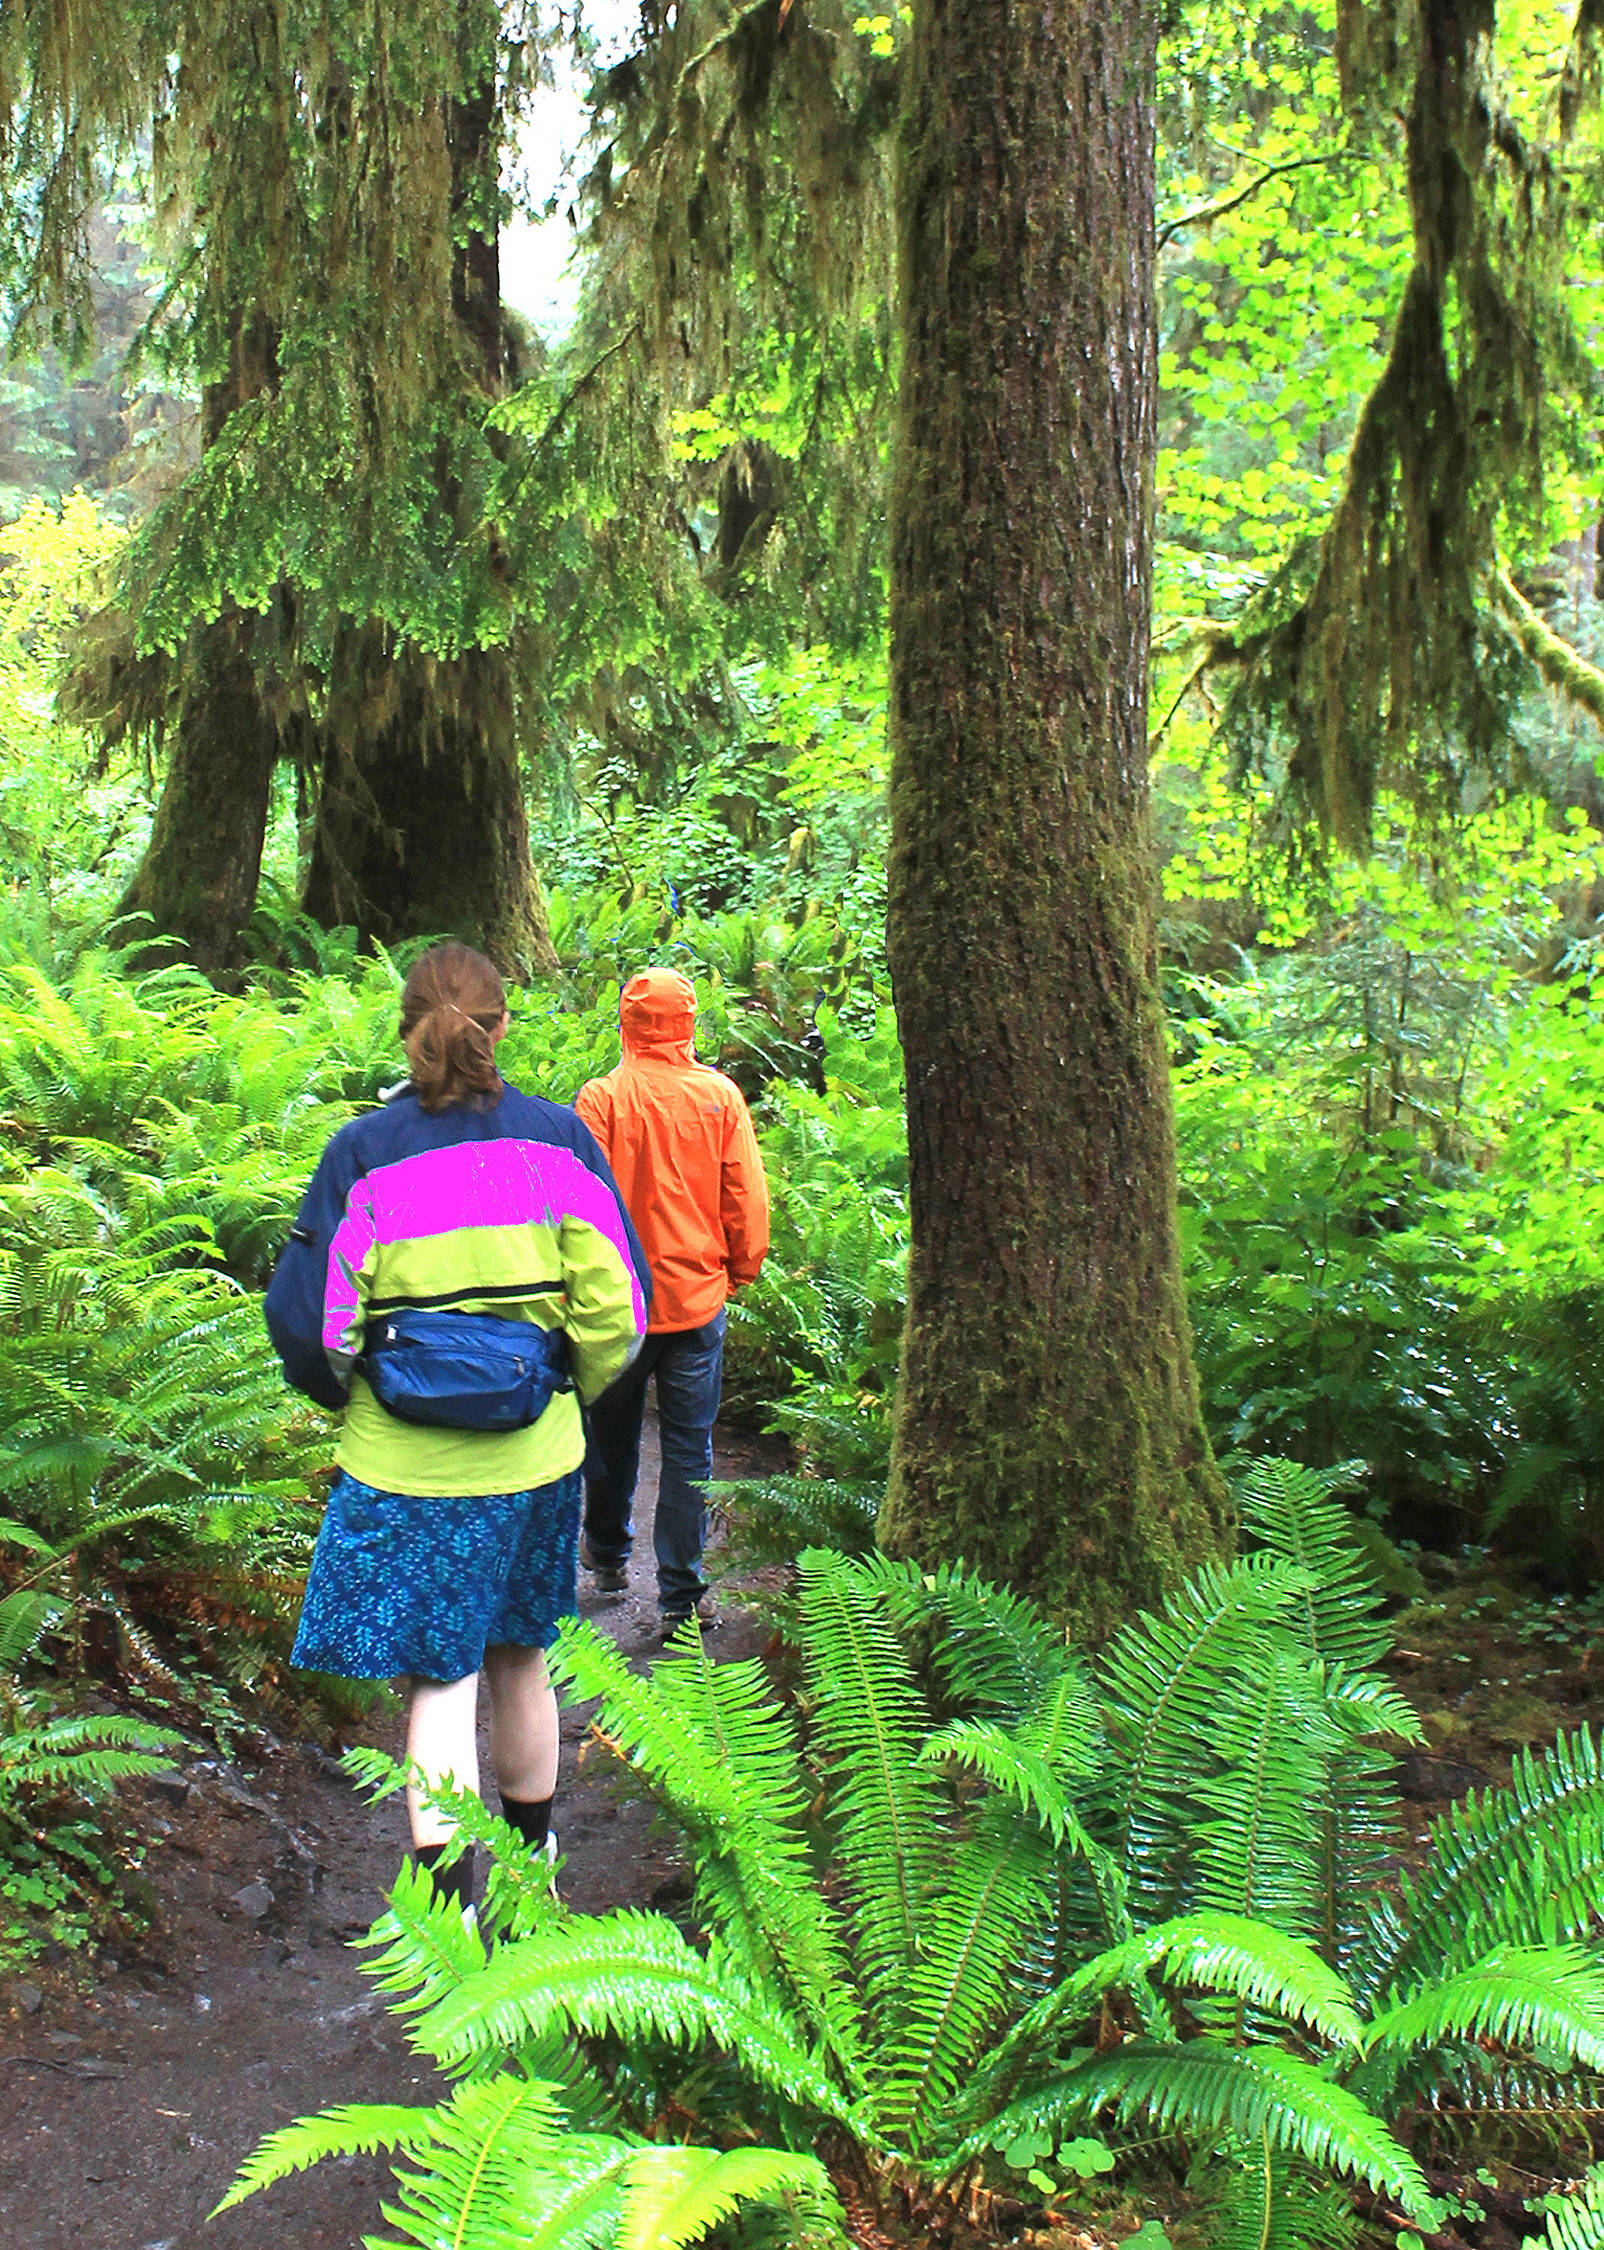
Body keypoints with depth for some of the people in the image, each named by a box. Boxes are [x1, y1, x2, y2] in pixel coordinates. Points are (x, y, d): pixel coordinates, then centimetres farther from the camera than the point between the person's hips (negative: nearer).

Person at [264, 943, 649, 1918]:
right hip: (536, 1458, 3)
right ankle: (532, 1864, 38)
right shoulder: (558, 1139, -3)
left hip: (404, 1465, -2)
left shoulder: (362, 1152, -8)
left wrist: (348, 1395, 13)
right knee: (521, 1659, 20)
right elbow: (618, 1299, -2)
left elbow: (308, 1318, -6)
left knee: (441, 1682, 4)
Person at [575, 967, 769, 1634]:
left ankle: (607, 1555, 37)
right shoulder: (721, 1096, -5)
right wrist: (739, 1271, 13)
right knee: (689, 1448, 5)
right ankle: (681, 1598, 6)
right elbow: (748, 1202, -2)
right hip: (697, 1298, 1)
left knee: (611, 1434, 19)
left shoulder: (601, 1098, -10)